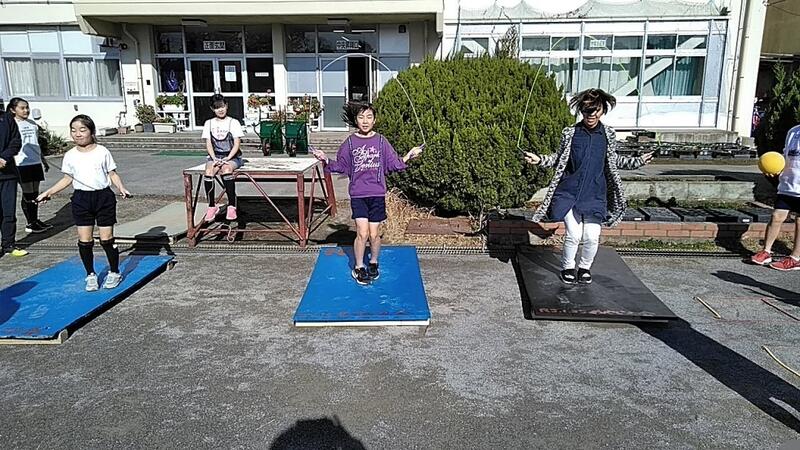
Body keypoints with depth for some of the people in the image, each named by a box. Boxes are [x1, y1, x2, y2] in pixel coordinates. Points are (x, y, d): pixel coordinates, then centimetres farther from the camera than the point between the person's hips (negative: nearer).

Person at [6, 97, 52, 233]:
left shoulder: (32, 124, 12)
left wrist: (43, 160, 22)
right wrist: (13, 161, -21)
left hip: (36, 162, 6)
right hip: (22, 164, -6)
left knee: (35, 193, 11)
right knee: (27, 193, 0)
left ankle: (35, 220, 20)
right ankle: (30, 224, 8)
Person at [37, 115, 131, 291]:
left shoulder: (102, 152, -3)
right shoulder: (70, 156, 4)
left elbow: (112, 174, 1)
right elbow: (67, 178, 13)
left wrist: (121, 188, -16)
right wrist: (48, 192, 7)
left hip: (103, 197, -2)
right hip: (81, 199, 3)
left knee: (106, 239, 0)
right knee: (85, 240, 3)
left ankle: (114, 273, 17)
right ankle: (90, 275, 19)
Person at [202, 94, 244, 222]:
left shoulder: (233, 122, 4)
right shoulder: (209, 123, 13)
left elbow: (236, 144, -3)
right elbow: (209, 144, 7)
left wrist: (227, 158, -17)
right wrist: (214, 158, -11)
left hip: (232, 156, -2)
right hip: (215, 156, 3)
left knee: (226, 169, -37)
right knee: (209, 172, -31)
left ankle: (231, 206, -29)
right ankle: (212, 205, -17)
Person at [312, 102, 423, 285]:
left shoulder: (381, 141, 3)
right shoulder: (350, 142, 1)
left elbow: (394, 164, 7)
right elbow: (341, 166, 7)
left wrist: (409, 156, -4)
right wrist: (326, 160, -8)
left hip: (377, 195, 1)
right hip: (358, 195, -1)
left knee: (374, 235, 6)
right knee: (362, 233, -9)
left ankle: (373, 263, 32)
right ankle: (359, 268, 12)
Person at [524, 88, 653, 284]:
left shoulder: (609, 134, 5)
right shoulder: (570, 133, 1)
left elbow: (613, 160, 20)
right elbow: (560, 158, 11)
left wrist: (638, 161, 13)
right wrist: (540, 160, -4)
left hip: (594, 194, 2)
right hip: (570, 191, -1)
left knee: (592, 237, -3)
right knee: (573, 235, -8)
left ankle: (585, 267, 26)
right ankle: (568, 267, 19)